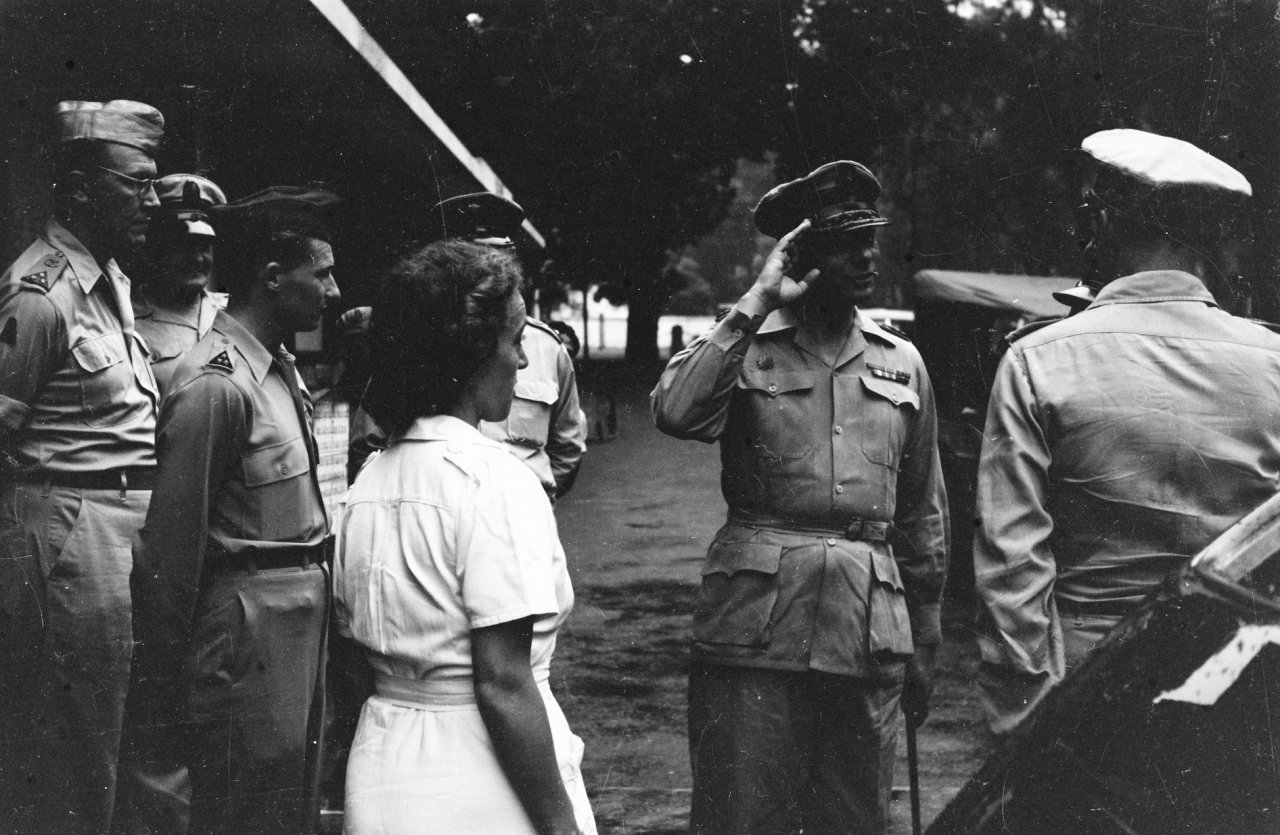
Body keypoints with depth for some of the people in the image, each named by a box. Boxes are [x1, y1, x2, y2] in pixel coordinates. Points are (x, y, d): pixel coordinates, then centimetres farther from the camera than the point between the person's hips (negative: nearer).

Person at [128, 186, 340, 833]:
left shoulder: (281, 368, 12)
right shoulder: (215, 386, -18)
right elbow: (173, 541, -17)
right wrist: (163, 678, -12)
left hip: (301, 623, 9)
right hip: (248, 631, -9)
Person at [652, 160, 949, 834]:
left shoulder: (901, 363, 13)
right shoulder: (746, 348, 2)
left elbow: (922, 517, 17)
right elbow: (675, 413, -20)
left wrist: (924, 647, 18)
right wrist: (757, 303, -15)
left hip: (868, 631, 4)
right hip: (754, 629, -3)